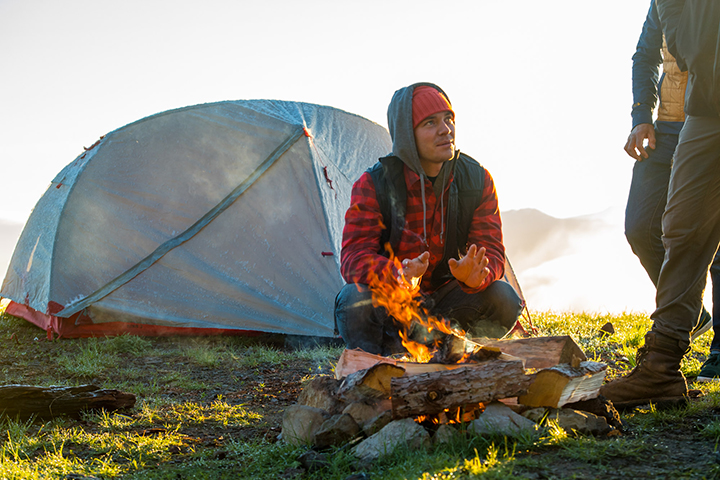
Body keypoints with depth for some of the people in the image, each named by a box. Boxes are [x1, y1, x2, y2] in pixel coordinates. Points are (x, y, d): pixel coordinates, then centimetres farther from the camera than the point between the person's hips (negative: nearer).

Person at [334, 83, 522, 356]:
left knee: (504, 299, -23)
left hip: (443, 301, 3)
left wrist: (475, 276, -37)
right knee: (354, 300, -35)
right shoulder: (373, 185, -16)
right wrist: (399, 275, -46)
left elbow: (491, 250, -10)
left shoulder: (477, 180, -7)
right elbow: (354, 258, -23)